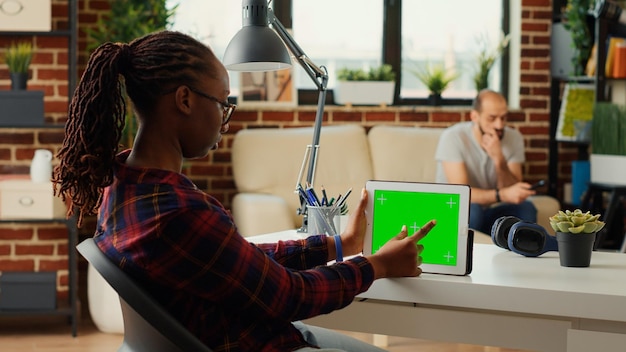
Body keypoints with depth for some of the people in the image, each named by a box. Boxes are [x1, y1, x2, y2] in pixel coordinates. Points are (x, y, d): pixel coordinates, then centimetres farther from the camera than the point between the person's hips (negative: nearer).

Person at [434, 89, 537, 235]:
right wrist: (502, 195, -41)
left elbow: (512, 194, -12)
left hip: (491, 215, 4)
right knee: (472, 210, -36)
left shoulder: (513, 138, -5)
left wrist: (499, 159, -28)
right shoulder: (452, 137, -17)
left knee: (526, 208, -25)